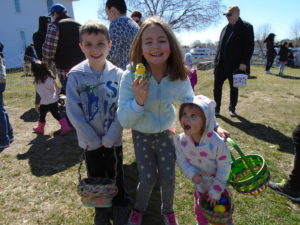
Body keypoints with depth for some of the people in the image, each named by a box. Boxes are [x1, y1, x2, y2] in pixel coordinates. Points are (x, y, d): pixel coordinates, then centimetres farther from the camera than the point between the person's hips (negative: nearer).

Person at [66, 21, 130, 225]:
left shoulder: (118, 74, -11)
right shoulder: (75, 76, -11)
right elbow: (73, 112, -10)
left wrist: (109, 138, -13)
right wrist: (93, 139, -12)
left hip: (113, 140, 0)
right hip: (90, 141, 1)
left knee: (116, 176, 17)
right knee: (96, 177, 19)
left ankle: (122, 207, 41)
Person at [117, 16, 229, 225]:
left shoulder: (179, 77, -17)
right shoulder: (131, 77, -25)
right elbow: (124, 121, -22)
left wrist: (214, 125, -9)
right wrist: (139, 100, -39)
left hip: (166, 135, 2)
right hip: (142, 137, -2)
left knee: (168, 179, 11)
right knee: (148, 180, 6)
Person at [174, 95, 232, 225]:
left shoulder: (217, 143, -36)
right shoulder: (181, 140, -25)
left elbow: (224, 167, -22)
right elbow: (182, 160, -8)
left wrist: (215, 192, -15)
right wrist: (192, 174, -25)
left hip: (218, 184, -3)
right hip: (199, 184, 4)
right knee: (199, 210, 26)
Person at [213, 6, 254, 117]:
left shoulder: (246, 27, -4)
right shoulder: (225, 28, 14)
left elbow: (250, 47, -10)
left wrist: (244, 63, -17)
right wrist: (216, 61, 10)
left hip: (235, 65, -5)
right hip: (221, 65, 5)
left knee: (234, 88, 9)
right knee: (217, 87, 4)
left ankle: (232, 108, 24)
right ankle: (216, 109, 15)